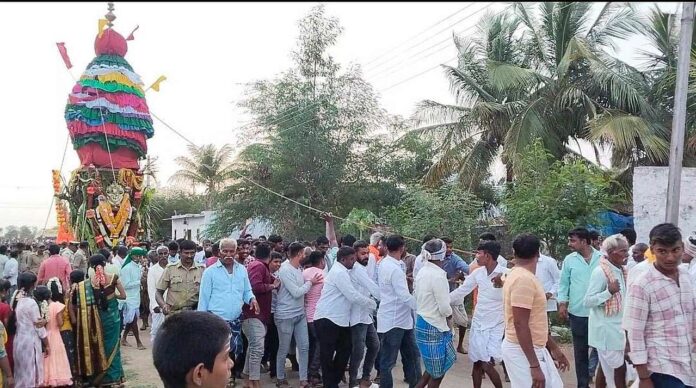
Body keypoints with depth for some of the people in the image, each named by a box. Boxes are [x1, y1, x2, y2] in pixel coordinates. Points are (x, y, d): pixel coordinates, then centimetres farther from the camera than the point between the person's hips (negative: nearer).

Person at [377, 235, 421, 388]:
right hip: (393, 320, -9)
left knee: (411, 355, 17)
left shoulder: (383, 264, 5)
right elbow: (405, 296, -25)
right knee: (388, 360, 4)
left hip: (401, 319, 9)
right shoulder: (395, 269, -22)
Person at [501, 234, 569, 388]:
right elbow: (520, 325, -24)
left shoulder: (523, 277, 11)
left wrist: (553, 347, 22)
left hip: (535, 348, 10)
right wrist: (534, 366, -24)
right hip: (523, 351, -10)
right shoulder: (523, 279, -20)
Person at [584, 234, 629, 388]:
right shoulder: (600, 272, -17)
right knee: (617, 370, -3)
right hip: (606, 329, -8)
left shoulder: (621, 270, 8)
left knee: (606, 367, 13)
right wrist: (609, 291, -27)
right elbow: (588, 302, -18)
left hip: (618, 327, 8)